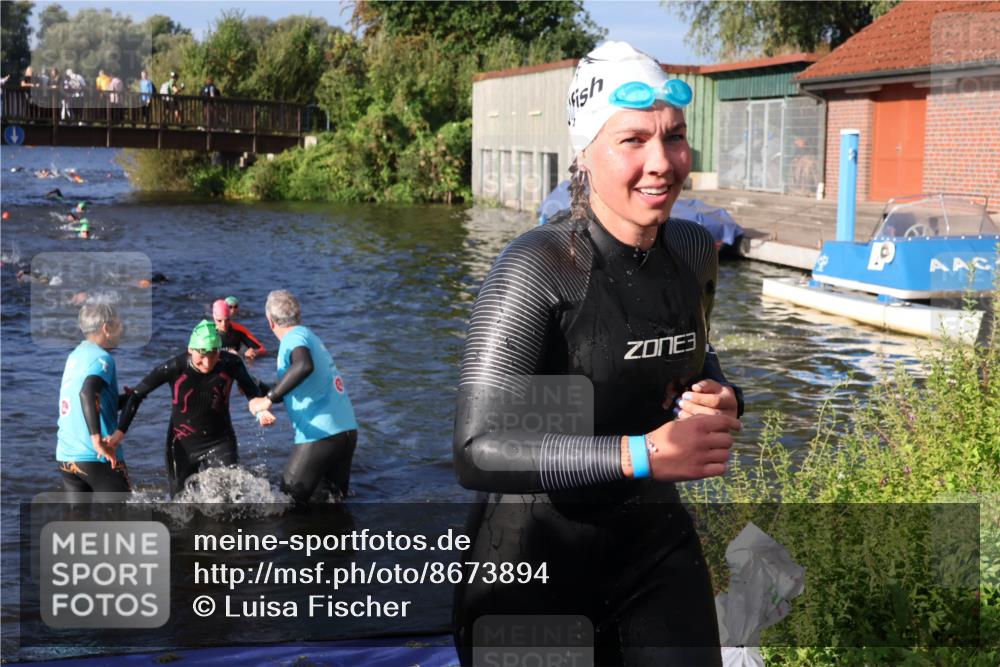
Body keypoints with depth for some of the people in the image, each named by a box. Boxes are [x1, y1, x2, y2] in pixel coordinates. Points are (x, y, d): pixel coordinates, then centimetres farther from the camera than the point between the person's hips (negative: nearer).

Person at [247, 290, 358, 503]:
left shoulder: (294, 337, -8)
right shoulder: (311, 336, 20)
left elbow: (304, 366, -32)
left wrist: (269, 399, -27)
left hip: (320, 435, -9)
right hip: (348, 430, 9)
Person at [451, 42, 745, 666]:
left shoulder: (696, 251, -3)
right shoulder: (538, 267, -21)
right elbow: (478, 451, -27)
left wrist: (722, 402, -6)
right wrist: (641, 455, -32)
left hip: (656, 541, 5)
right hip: (537, 552, -5)